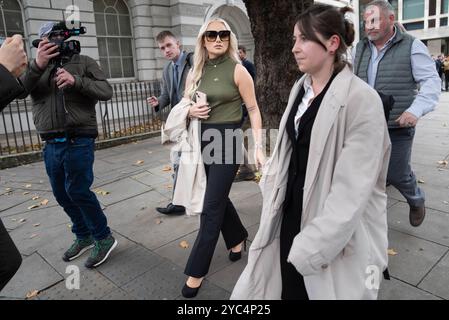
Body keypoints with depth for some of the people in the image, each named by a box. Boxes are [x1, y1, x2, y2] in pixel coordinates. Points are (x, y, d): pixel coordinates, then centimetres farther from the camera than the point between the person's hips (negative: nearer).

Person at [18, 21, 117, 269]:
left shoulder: (83, 63, 4)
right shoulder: (36, 67, 13)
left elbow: (106, 91, -7)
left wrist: (76, 81, -21)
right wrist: (37, 66, -19)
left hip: (78, 141, -5)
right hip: (51, 144, 5)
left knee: (78, 191, -7)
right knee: (62, 194, 11)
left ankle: (104, 238, 9)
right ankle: (83, 236, 29)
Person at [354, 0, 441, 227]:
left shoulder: (412, 47, -5)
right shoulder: (361, 48, 9)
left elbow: (431, 82, -9)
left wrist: (416, 110, -24)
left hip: (397, 128, -4)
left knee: (397, 175, 6)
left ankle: (417, 201, 39)